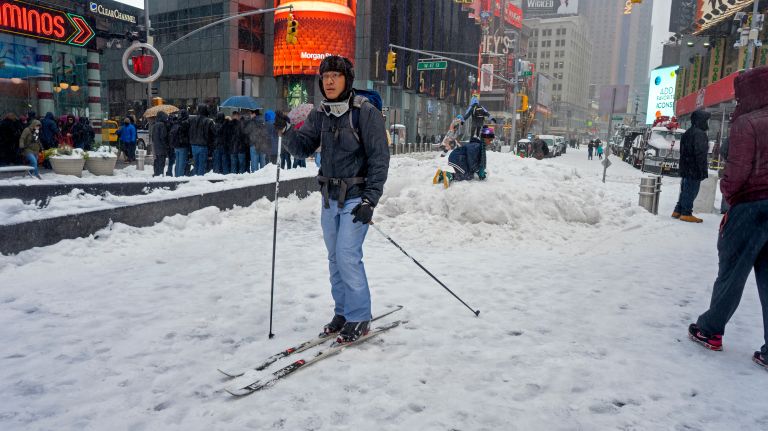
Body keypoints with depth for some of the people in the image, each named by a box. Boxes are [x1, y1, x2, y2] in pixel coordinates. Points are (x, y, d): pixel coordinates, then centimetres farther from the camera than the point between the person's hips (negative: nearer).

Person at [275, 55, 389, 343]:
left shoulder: (365, 111, -11)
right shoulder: (320, 114, 7)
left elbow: (379, 157, -13)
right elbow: (302, 149, 5)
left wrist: (370, 199, -17)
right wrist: (287, 131, -15)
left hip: (356, 197, -6)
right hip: (330, 197, 6)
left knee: (347, 257, -10)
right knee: (335, 258, 11)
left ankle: (359, 318, 6)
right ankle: (342, 312, 26)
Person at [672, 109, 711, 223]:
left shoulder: (687, 133, 16)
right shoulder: (699, 133, -15)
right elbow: (700, 153, -20)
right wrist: (703, 170, -19)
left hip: (685, 168, 10)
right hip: (695, 169, -10)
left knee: (685, 190, 15)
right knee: (691, 191, -5)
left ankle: (677, 211, 18)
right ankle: (686, 213, -3)